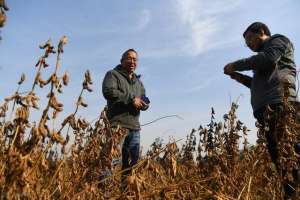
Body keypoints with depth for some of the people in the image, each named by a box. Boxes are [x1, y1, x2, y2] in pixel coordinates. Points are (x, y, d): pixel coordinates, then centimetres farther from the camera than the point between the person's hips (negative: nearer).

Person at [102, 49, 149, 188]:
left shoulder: (138, 81, 24)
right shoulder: (113, 75, 3)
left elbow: (146, 102, 20)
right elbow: (109, 92, -17)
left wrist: (143, 103, -6)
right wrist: (132, 99, -15)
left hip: (134, 127, 7)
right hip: (118, 125, -7)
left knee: (133, 162, 12)